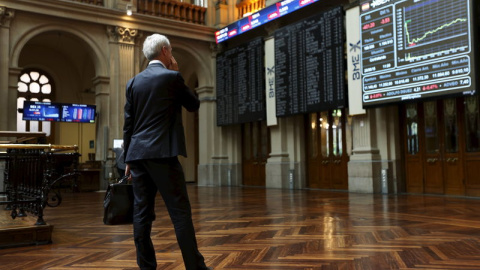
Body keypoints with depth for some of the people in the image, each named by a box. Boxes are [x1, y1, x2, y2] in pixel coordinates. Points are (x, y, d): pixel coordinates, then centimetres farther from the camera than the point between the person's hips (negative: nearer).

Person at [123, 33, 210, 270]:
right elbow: (194, 105, 10)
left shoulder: (133, 82, 13)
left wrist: (128, 158, 17)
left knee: (142, 213, 7)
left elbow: (128, 123, 12)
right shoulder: (172, 77, -3)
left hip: (137, 154, 6)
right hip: (162, 153, -6)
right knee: (180, 211, -3)